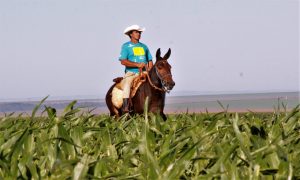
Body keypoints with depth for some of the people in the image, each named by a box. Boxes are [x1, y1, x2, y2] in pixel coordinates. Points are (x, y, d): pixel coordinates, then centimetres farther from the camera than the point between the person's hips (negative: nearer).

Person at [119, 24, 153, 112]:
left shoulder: (144, 46, 18)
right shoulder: (126, 46, 4)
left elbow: (150, 61, 18)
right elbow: (123, 61, -8)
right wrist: (137, 64, -16)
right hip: (131, 73, -4)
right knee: (127, 83, -33)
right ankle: (125, 107, -39)